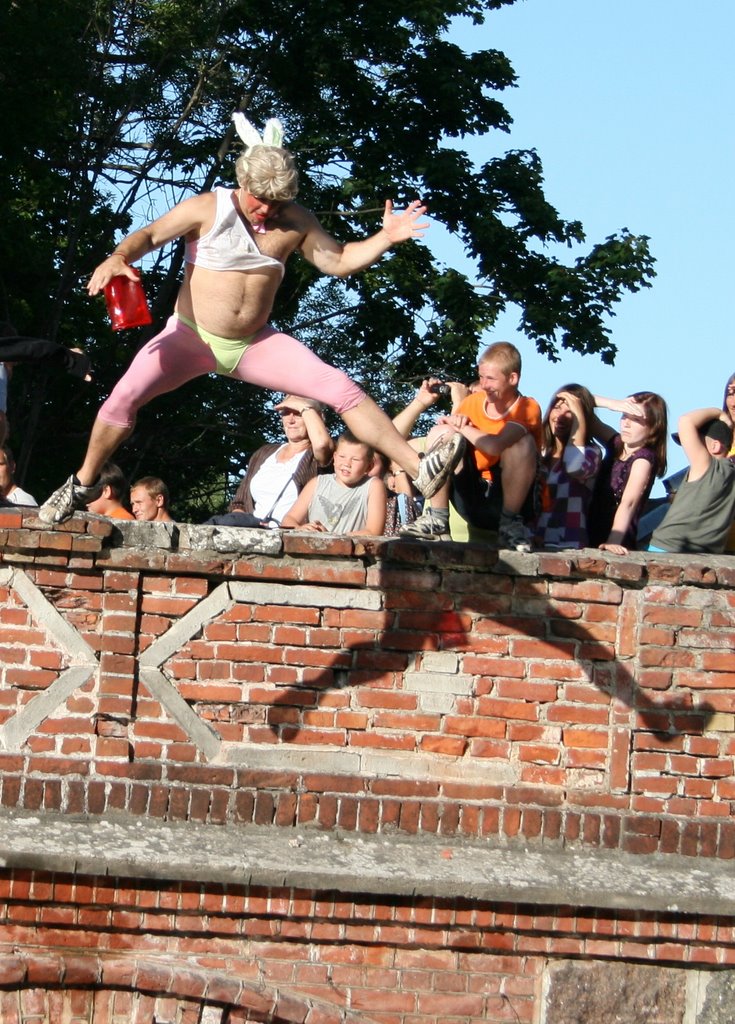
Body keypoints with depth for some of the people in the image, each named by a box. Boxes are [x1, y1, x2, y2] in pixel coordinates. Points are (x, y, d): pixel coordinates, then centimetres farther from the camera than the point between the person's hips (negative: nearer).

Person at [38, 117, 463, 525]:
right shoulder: (208, 209, -10)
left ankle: (419, 470, -10)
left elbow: (340, 262, 4)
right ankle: (83, 484, 1)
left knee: (343, 390, -11)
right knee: (126, 394, -21)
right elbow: (150, 235, -15)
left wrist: (385, 239, -12)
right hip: (192, 338, -2)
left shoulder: (296, 222, 0)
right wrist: (118, 258, -36)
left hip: (256, 344, 2)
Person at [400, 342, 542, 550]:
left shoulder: (527, 408, -13)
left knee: (523, 442, -28)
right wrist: (453, 423, -17)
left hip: (507, 500, -4)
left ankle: (511, 524, -17)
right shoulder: (473, 402, 4)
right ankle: (437, 521, -14)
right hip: (472, 503, 4)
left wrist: (461, 427, -14)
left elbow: (495, 446, -30)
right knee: (441, 432, -10)